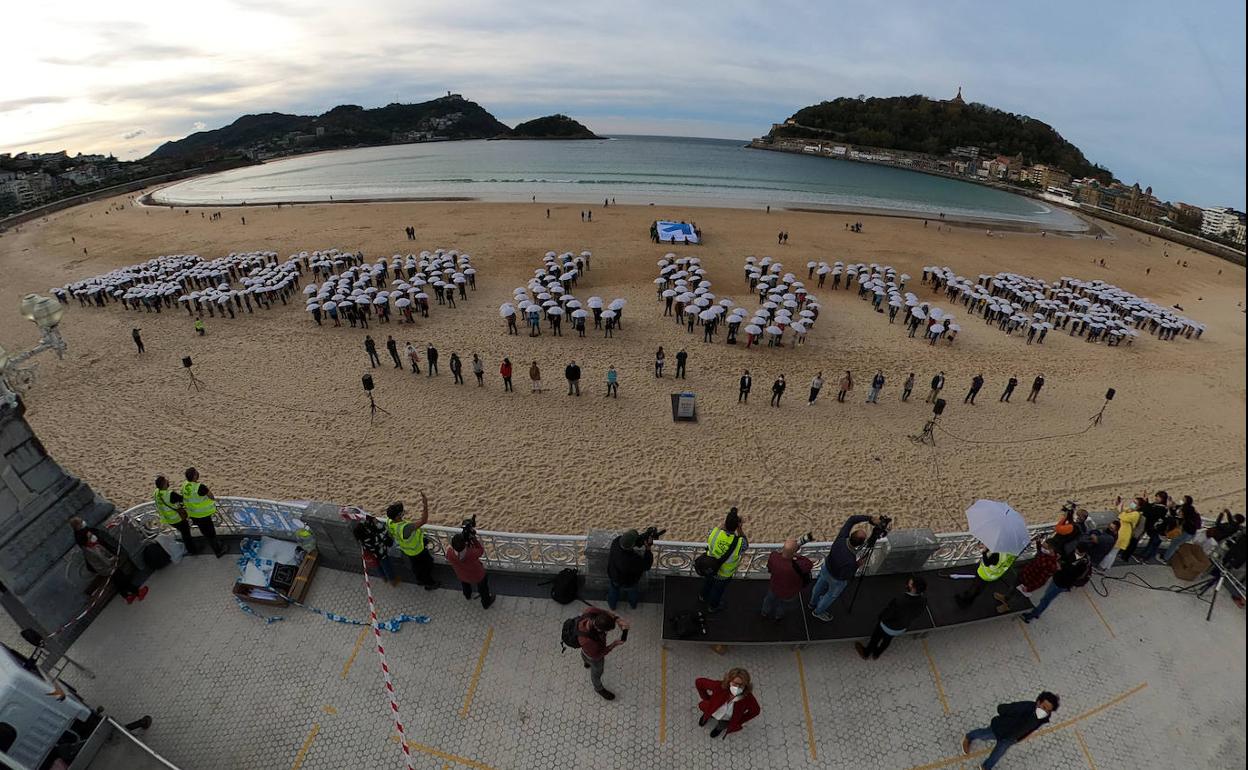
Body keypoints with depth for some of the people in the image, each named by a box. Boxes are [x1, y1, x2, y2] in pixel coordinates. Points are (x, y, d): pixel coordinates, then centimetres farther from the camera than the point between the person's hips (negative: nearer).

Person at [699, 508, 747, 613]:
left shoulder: (714, 532, -34)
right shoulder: (739, 543, -40)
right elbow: (746, 544, -14)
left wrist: (725, 523, -17)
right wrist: (739, 528, -20)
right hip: (724, 574, -2)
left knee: (707, 582, 35)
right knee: (718, 589, 30)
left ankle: (703, 596, 65)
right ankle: (713, 606, 59)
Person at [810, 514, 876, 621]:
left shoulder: (841, 539, -33)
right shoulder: (850, 561, -45)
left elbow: (852, 519, -21)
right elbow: (845, 576, -27)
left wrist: (870, 518, -28)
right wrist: (857, 565, -20)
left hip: (826, 568, 5)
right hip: (836, 579, -5)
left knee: (820, 586, 33)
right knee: (832, 595, 28)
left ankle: (813, 604, 62)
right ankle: (818, 612, 54)